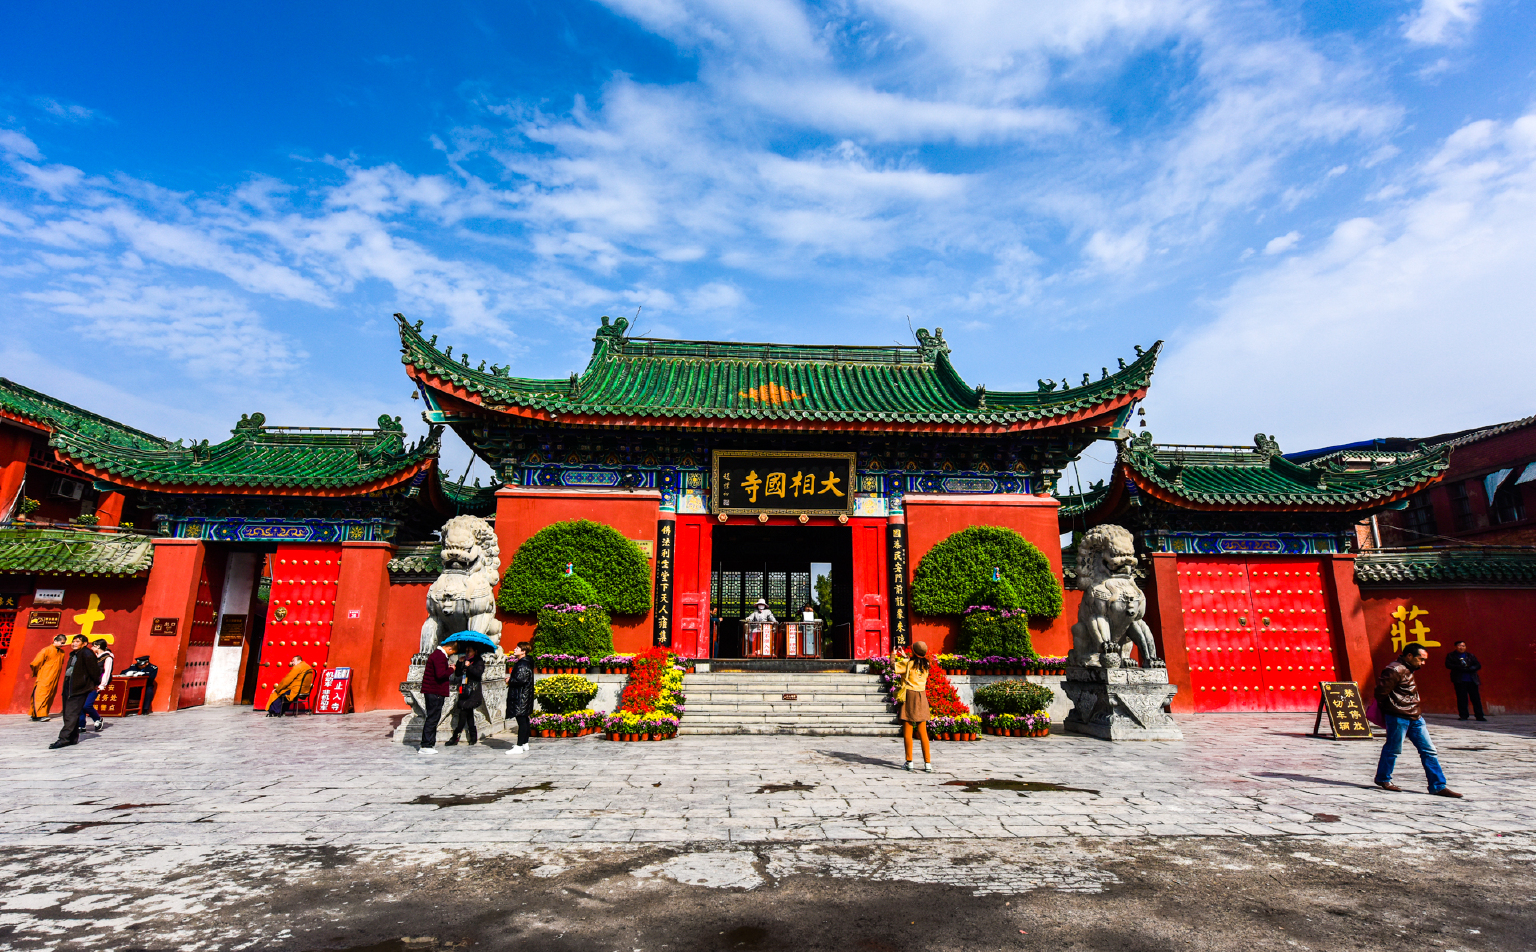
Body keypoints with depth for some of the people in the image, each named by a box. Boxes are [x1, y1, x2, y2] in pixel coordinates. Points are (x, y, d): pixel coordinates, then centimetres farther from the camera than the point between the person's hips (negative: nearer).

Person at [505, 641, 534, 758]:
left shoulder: (523, 664, -17)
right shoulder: (521, 662, 15)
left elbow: (521, 679, -26)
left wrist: (510, 680, -11)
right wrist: (511, 679, 8)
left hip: (521, 696, -11)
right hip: (522, 696, 11)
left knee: (521, 720, -8)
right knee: (524, 720, 15)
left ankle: (519, 747, -6)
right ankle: (525, 744, 23)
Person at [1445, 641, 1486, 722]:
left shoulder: (1470, 655, 14)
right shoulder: (1451, 656, 8)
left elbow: (1478, 665, 6)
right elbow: (1448, 665, -4)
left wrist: (1469, 669, -12)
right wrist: (1461, 668, -15)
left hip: (1472, 680, 2)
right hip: (1459, 681, -2)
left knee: (1476, 698, 0)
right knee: (1461, 698, -3)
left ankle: (1479, 716, 6)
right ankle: (1463, 715, 3)